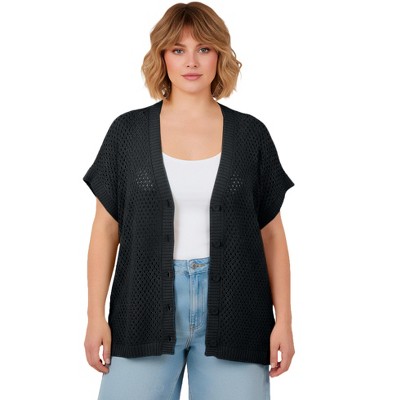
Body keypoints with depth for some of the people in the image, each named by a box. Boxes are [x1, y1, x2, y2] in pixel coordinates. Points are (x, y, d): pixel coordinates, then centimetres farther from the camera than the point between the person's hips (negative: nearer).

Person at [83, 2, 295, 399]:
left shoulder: (250, 135, 5)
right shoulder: (128, 131, 4)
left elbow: (271, 233, 7)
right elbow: (106, 228, 5)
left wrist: (283, 320, 2)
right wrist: (96, 316, 0)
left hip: (232, 315, 0)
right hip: (145, 311, 0)